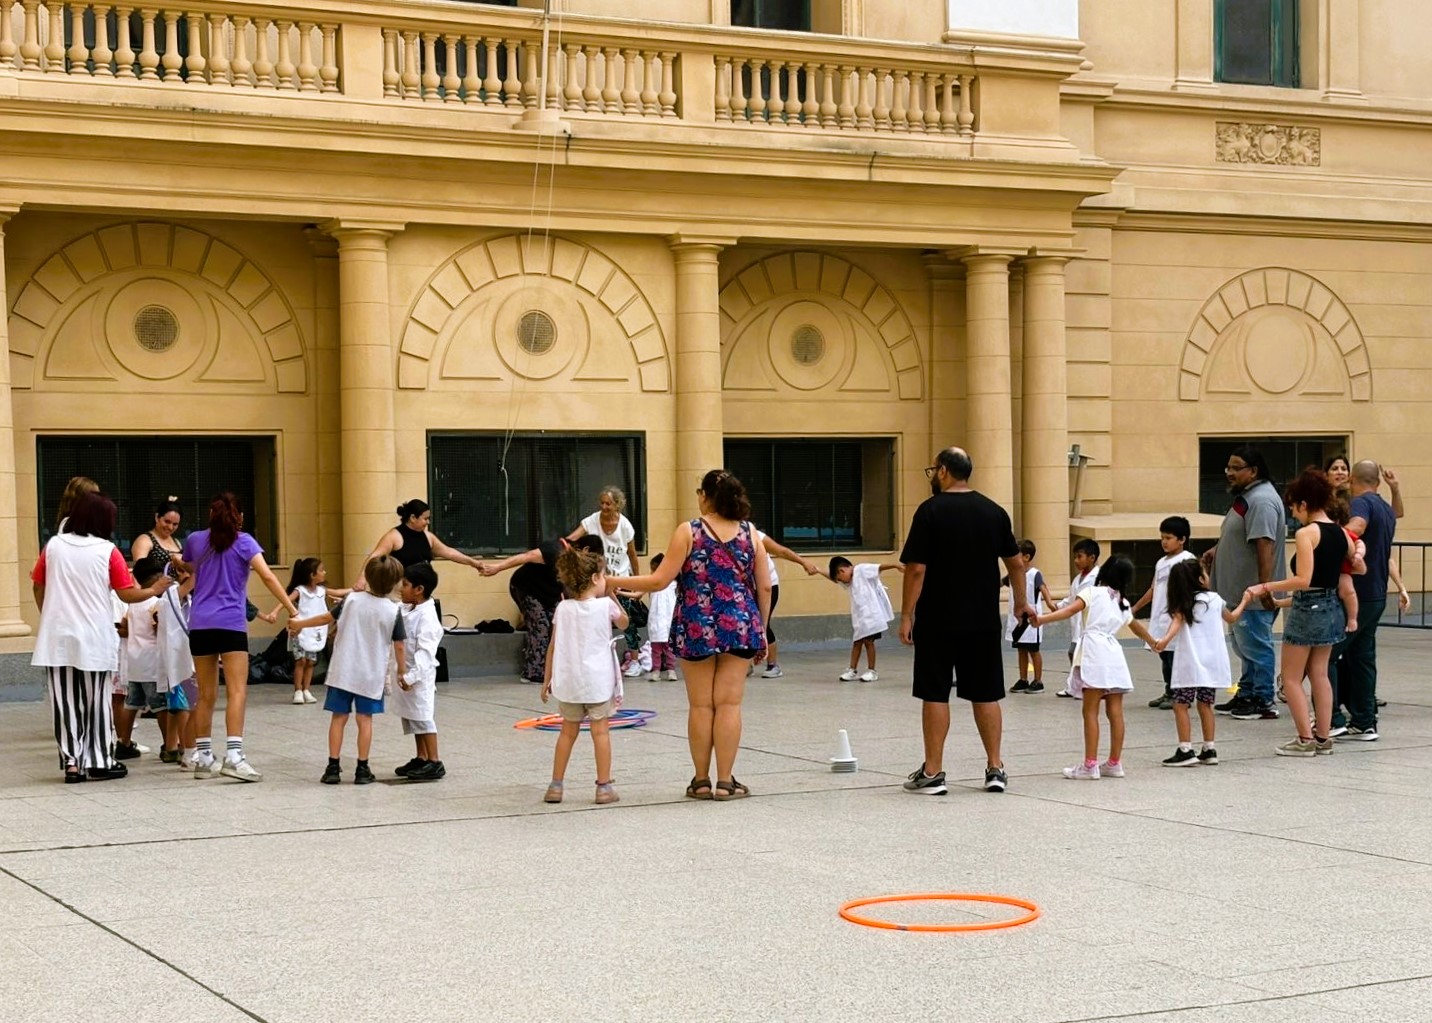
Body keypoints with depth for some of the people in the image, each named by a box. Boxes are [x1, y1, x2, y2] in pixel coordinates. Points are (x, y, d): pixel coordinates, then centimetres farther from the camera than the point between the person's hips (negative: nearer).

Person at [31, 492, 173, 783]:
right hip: (94, 638, -2)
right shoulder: (108, 552, -5)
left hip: (56, 636, 2)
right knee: (96, 701, 7)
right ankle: (100, 762, 12)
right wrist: (154, 590, 13)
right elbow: (128, 595, -4)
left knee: (65, 701, 5)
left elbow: (38, 588, 9)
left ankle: (71, 761, 4)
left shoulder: (53, 546, 3)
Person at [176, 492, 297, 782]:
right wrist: (292, 610, -12)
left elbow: (187, 567, 31)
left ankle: (203, 758, 14)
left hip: (200, 625, 5)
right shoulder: (243, 542, 0)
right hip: (231, 624, -5)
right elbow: (267, 577, -11)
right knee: (237, 691, -10)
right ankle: (233, 755, -23)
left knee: (206, 695, 11)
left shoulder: (195, 540, 12)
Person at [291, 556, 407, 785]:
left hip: (343, 671, 1)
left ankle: (333, 767, 5)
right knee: (365, 719, 6)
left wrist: (299, 624, 19)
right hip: (371, 674, -1)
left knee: (339, 717, 6)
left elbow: (326, 618, 4)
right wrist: (401, 672, 10)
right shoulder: (393, 611, -7)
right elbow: (399, 646, -4)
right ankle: (362, 770, 6)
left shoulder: (352, 599, -3)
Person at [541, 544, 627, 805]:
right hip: (598, 681, -3)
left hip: (568, 681, 3)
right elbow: (623, 623, 14)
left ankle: (555, 786, 15)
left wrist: (547, 680, 11)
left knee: (568, 731, 13)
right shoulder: (605, 605, -7)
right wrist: (612, 595, 18)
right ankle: (604, 787, 3)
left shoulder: (563, 609, 0)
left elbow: (553, 646, 3)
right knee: (600, 731, 3)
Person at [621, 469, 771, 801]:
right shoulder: (749, 532, 3)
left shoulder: (688, 532, -5)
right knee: (729, 703, 3)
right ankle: (725, 781, 4)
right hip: (740, 627, 2)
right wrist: (761, 630, 15)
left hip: (697, 630, -1)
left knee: (701, 705, 6)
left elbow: (660, 581, -9)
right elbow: (764, 587, 4)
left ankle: (701, 781, 12)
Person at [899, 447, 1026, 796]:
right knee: (985, 694, 10)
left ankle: (932, 773, 3)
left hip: (938, 621, -4)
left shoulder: (931, 511, -9)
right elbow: (1016, 563, 12)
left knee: (935, 695, 1)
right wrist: (1020, 601, 27)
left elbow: (916, 569, -13)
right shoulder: (993, 511, 5)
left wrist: (907, 615, -7)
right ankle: (995, 768, 12)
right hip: (983, 622, 4)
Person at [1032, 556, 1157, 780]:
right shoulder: (1123, 603, 22)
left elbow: (1071, 610, -14)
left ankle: (1090, 765, -8)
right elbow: (1137, 627, 41)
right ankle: (1114, 763, 14)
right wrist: (1153, 642, 61)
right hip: (1114, 653, 6)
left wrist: (1043, 618, -26)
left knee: (1091, 711, -5)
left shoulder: (1093, 592, 4)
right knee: (1115, 712, 8)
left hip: (1094, 651, -6)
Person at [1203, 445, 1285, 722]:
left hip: (1255, 592, -11)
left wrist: (1264, 586, -31)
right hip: (1241, 590, 11)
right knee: (1245, 645, 18)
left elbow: (1265, 545, -27)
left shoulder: (1261, 501, -20)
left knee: (1256, 645, -4)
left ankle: (1264, 702, 2)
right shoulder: (1246, 496, 15)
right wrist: (1217, 550, 16)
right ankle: (1246, 696, 27)